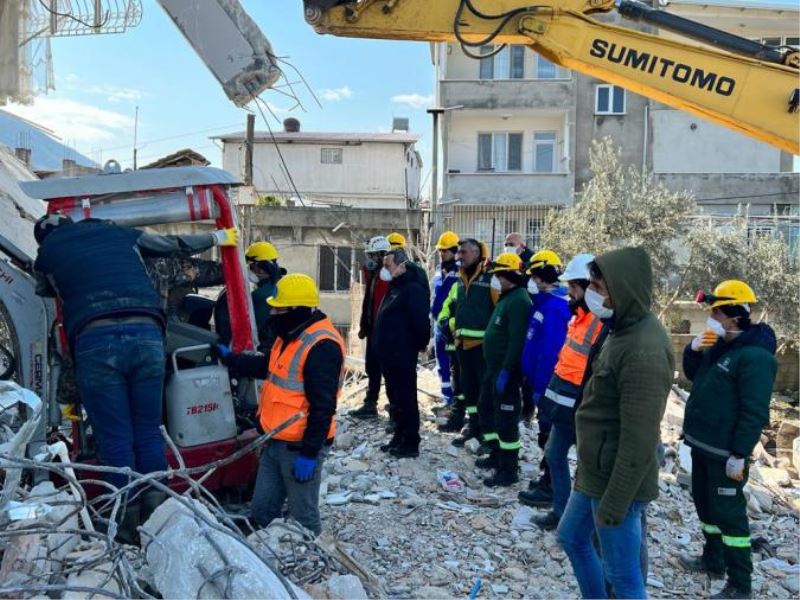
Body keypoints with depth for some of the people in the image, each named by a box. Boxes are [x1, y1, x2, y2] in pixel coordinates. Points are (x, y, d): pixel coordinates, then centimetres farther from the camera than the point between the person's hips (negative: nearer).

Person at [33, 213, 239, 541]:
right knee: (148, 430, 12)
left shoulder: (46, 254, 20)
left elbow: (45, 290, 39)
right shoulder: (122, 234, 23)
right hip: (146, 334, 2)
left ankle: (130, 523, 12)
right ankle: (156, 512, 13)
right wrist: (218, 237, 49)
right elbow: (177, 245, 33)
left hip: (95, 340, -1)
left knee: (115, 437, 7)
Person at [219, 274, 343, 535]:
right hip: (276, 442, 10)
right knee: (261, 509, 18)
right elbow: (268, 367, 29)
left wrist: (309, 453, -22)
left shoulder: (322, 346, -22)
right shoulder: (291, 335, 11)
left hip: (300, 447, -10)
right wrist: (230, 359, 26)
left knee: (303, 518, 5)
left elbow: (322, 406, -23)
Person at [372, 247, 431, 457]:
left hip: (403, 354, -10)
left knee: (406, 398, -3)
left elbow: (420, 320, -21)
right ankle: (399, 438, 26)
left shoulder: (413, 289, -15)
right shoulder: (395, 288, 16)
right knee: (395, 397, 16)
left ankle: (411, 444, 4)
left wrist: (420, 344, -10)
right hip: (389, 353, 10)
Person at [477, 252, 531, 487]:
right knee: (486, 408, 20)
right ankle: (497, 454, 34)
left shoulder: (519, 301, -18)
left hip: (506, 370, -11)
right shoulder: (506, 298, 14)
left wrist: (506, 371, -26)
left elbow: (517, 341, -25)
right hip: (494, 368, 11)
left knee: (505, 417, -5)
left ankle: (508, 470, 5)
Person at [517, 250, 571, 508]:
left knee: (548, 433, -1)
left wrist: (540, 386, -23)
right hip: (538, 378, 10)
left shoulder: (555, 307, -20)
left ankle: (550, 488, 9)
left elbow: (550, 352, -25)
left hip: (546, 383, -10)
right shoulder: (544, 302, 11)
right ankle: (546, 477, 30)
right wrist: (532, 380, 19)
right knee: (545, 431, 18)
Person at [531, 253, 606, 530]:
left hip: (580, 408, -10)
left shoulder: (604, 323, -21)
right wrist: (552, 394, 21)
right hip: (563, 403, 10)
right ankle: (561, 511, 32)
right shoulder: (580, 315, 9)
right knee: (554, 455, 18)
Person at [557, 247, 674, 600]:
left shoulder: (644, 350, -26)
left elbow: (639, 440, -26)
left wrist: (615, 502, -21)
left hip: (617, 480, -10)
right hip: (595, 472, 10)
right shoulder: (625, 330, 6)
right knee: (572, 537, 25)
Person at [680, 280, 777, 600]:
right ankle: (713, 560, 38)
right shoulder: (720, 345, 7)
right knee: (704, 503, 21)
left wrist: (740, 454, -23)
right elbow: (692, 375, 18)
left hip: (725, 451, -9)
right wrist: (694, 349, -2)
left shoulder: (755, 356, -21)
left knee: (728, 512, -1)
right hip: (702, 443, 9)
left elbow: (755, 413, -23)